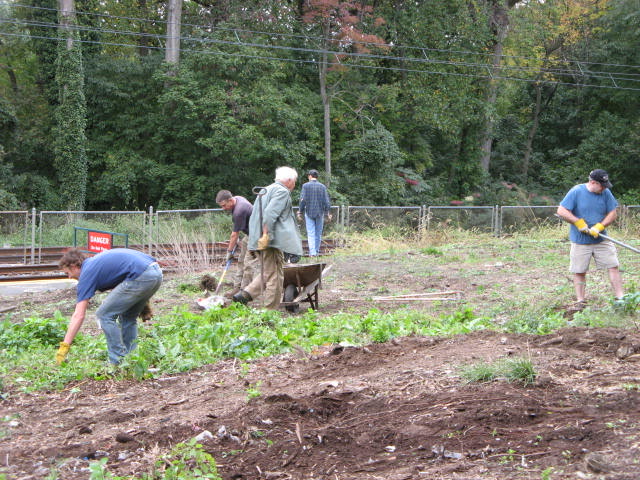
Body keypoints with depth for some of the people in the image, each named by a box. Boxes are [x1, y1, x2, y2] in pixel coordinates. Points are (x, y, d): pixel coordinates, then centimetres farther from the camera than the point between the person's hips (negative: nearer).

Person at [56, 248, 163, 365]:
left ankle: (119, 363, 6)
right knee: (128, 317, 24)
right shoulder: (97, 260, 28)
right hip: (156, 272, 9)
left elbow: (78, 316, 0)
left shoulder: (87, 272, 4)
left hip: (141, 276, -9)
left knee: (105, 315, 4)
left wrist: (64, 347, 3)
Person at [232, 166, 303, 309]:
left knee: (267, 273, 17)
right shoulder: (283, 192, -7)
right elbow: (270, 213, -21)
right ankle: (271, 310, 0)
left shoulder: (265, 190, 23)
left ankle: (244, 294, 7)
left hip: (260, 240, 9)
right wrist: (266, 235, -26)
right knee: (275, 276, -3)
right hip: (273, 241, -9)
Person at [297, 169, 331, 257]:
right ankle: (316, 251, 16)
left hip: (309, 212, -2)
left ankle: (312, 252, -12)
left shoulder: (305, 186, -4)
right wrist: (328, 213, 7)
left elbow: (302, 200, -6)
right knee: (318, 233, 11)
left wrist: (300, 212, 0)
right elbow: (326, 201, 2)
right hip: (320, 213, 2)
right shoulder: (322, 186, 2)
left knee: (311, 233, -2)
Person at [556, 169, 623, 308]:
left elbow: (613, 213, 3)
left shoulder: (606, 193, 1)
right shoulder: (576, 192, -10)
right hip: (580, 241, -3)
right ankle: (580, 301, 13)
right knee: (579, 272, 2)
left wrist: (599, 226, -13)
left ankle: (620, 298, 6)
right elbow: (561, 211, -11)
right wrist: (579, 223, -16)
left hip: (601, 239, 3)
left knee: (613, 266, -1)